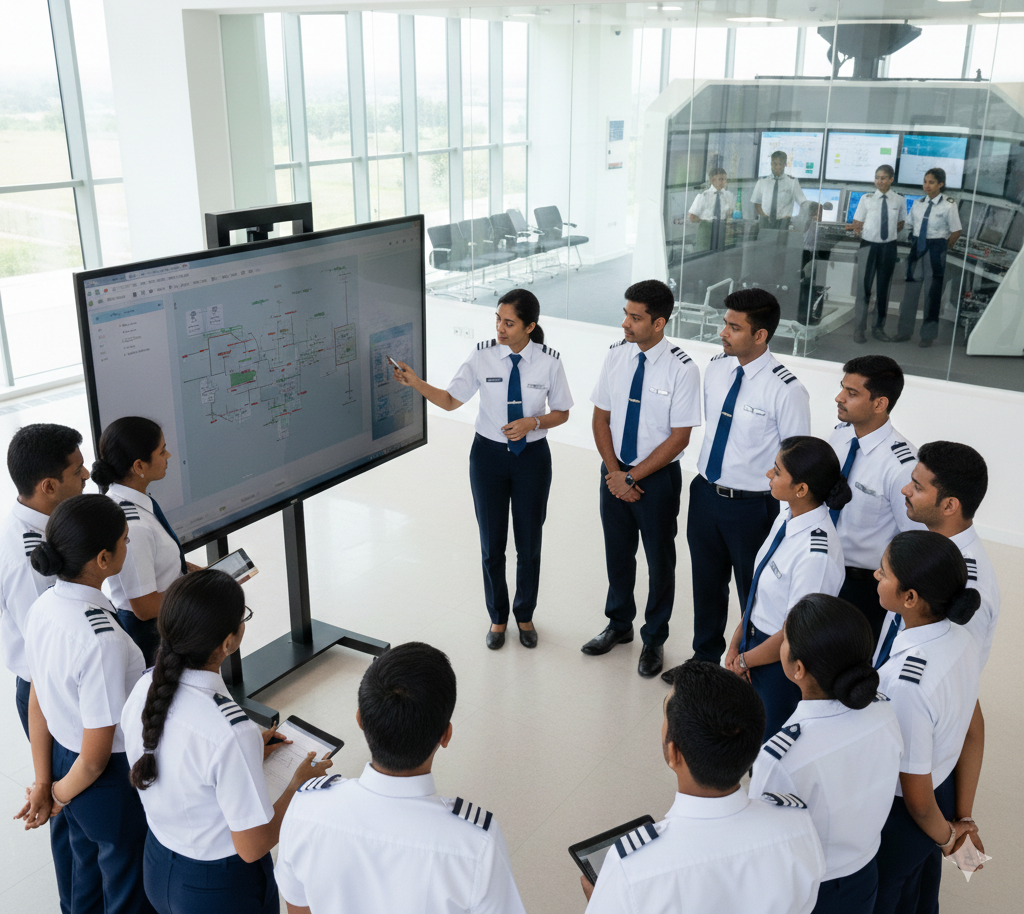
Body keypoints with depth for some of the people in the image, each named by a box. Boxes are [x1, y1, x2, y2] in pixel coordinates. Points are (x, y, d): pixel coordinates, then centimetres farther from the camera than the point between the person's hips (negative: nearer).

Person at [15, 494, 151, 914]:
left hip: (63, 756, 7)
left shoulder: (43, 606, -9)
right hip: (111, 782, -7)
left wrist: (44, 783, 10)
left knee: (83, 880, 31)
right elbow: (96, 755, -26)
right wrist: (61, 793, -6)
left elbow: (38, 701, 1)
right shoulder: (102, 638, -34)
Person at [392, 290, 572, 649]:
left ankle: (525, 615, 36)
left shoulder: (549, 362, -11)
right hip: (489, 454, 1)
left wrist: (534, 422, -19)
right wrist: (415, 383, -17)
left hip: (532, 457, 0)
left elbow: (561, 413, 0)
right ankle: (497, 617, 33)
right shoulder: (482, 357, -9)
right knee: (492, 545, 10)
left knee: (529, 544, 12)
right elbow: (451, 400, -2)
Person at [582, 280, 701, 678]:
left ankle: (654, 639, 34)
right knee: (617, 553, 20)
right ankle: (619, 625, 43)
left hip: (657, 477, -4)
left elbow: (679, 437, -16)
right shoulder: (616, 354, -5)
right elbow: (601, 418, 1)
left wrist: (633, 477, -16)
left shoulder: (682, 369, -18)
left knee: (659, 559, 13)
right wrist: (614, 472, -9)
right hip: (614, 472, 4)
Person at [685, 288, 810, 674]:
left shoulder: (786, 389, -22)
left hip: (751, 506, -6)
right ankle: (706, 654, 48)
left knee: (754, 593, 13)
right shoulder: (715, 368, -3)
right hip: (705, 493, 6)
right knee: (706, 583, 24)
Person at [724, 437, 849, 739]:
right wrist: (736, 642, 2)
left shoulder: (816, 554, -32)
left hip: (783, 660, -7)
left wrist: (745, 660, -9)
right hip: (756, 640, 7)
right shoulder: (786, 517, -6)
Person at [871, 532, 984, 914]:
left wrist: (945, 836, -3)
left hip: (899, 815, -6)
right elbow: (974, 736, 0)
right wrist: (963, 818, 11)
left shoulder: (905, 682, -38)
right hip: (945, 791, 7)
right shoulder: (961, 639, -14)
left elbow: (917, 796, -25)